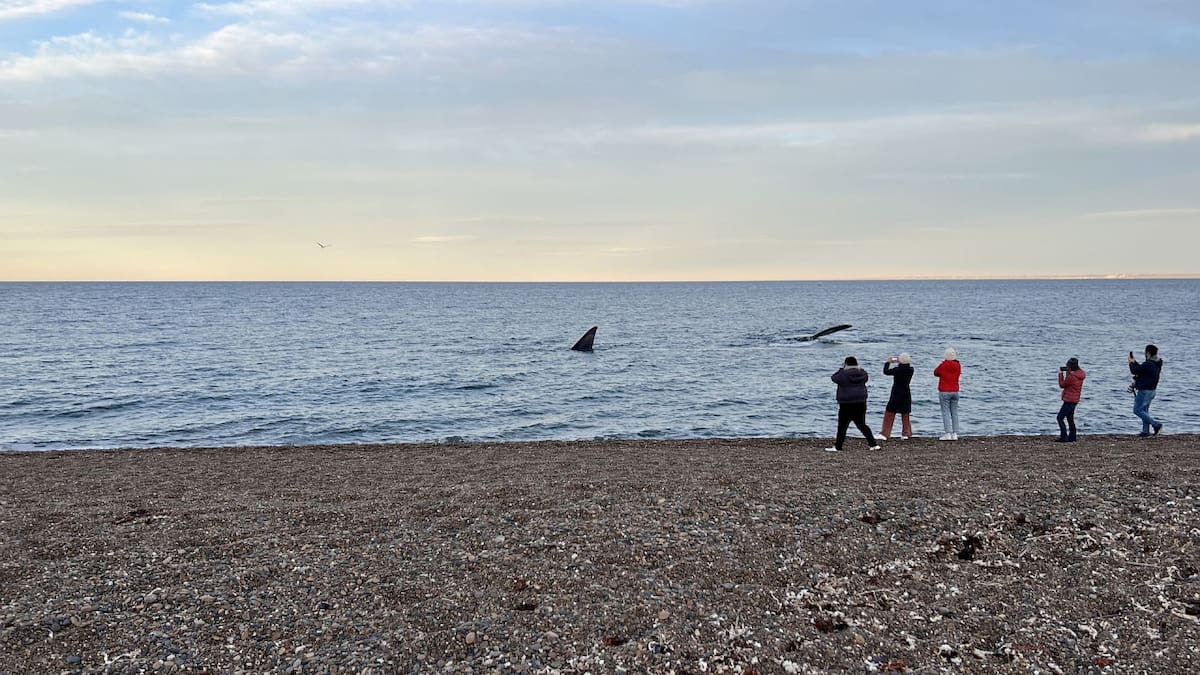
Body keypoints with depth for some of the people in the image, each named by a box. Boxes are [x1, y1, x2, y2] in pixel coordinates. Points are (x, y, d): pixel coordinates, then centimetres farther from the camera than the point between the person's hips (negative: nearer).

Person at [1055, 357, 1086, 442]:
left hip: (1069, 401, -10)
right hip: (1074, 400, 10)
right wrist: (1067, 373, 9)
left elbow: (1062, 384, -9)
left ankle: (1064, 437, -12)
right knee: (1070, 419, 18)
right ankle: (1071, 437, 23)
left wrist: (1060, 374, 0)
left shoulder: (1072, 376, -23)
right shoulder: (1080, 374, 5)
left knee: (1060, 418, -8)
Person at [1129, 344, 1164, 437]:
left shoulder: (1147, 364, -23)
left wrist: (1131, 363, 3)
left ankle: (1156, 424, -9)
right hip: (1152, 390, 10)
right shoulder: (1157, 364, 8)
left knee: (1137, 410, -4)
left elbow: (1134, 370, -14)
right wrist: (1135, 362, 19)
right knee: (1144, 410, 15)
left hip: (1145, 390, -10)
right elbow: (1141, 369, 18)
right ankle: (1145, 431, 15)